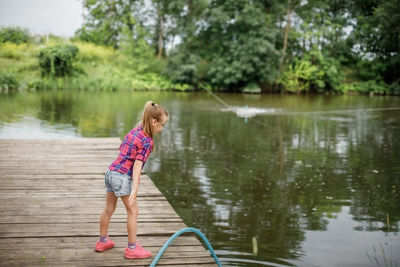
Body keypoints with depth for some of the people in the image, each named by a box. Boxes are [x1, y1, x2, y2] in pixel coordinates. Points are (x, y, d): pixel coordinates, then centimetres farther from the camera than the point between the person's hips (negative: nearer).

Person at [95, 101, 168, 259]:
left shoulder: (134, 131, 10)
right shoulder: (147, 142, -15)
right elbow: (137, 164, -23)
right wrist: (135, 189, -28)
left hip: (111, 172, 9)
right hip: (122, 177, -9)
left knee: (109, 209, 21)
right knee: (133, 211, 4)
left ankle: (102, 242, 36)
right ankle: (132, 248, 11)